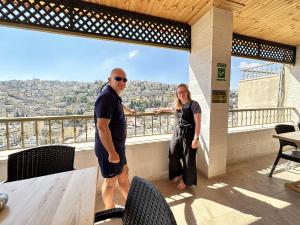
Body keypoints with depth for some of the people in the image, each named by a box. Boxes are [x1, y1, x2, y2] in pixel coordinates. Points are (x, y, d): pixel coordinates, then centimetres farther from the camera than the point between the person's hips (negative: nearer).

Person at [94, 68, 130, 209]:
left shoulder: (115, 97, 12)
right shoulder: (106, 97, -20)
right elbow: (102, 127, -28)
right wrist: (111, 152, -25)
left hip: (117, 146, 10)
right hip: (109, 148, -10)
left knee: (124, 173, 22)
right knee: (111, 180, 10)